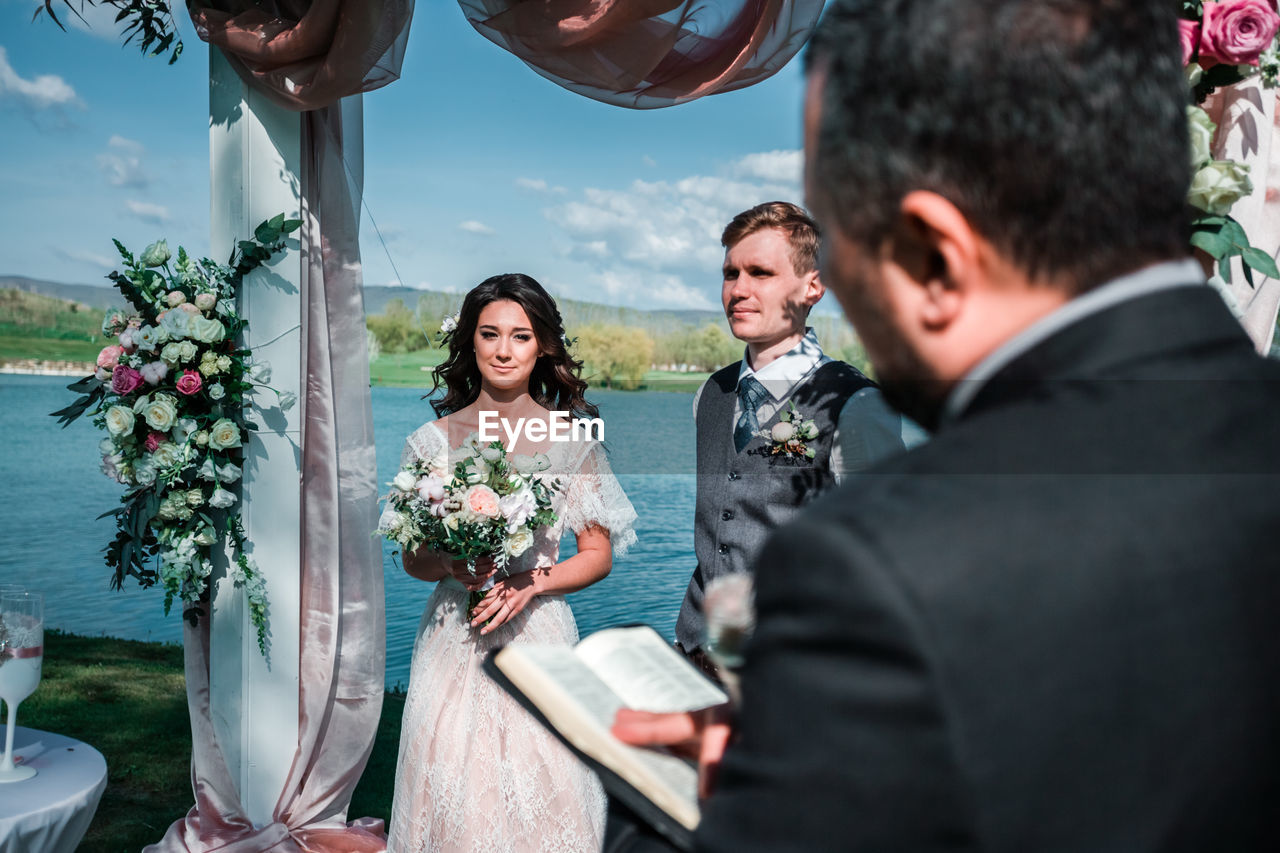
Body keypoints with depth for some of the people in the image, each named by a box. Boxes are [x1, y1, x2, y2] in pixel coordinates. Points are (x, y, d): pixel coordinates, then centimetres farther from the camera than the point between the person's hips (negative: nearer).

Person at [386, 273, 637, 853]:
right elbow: (413, 560, 7)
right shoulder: (433, 440, 2)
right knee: (452, 795, 7)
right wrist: (451, 566, -14)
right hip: (453, 643, 1)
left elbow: (597, 555, 3)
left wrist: (531, 583, -13)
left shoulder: (570, 439, -1)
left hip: (539, 637, -1)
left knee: (540, 794, 3)